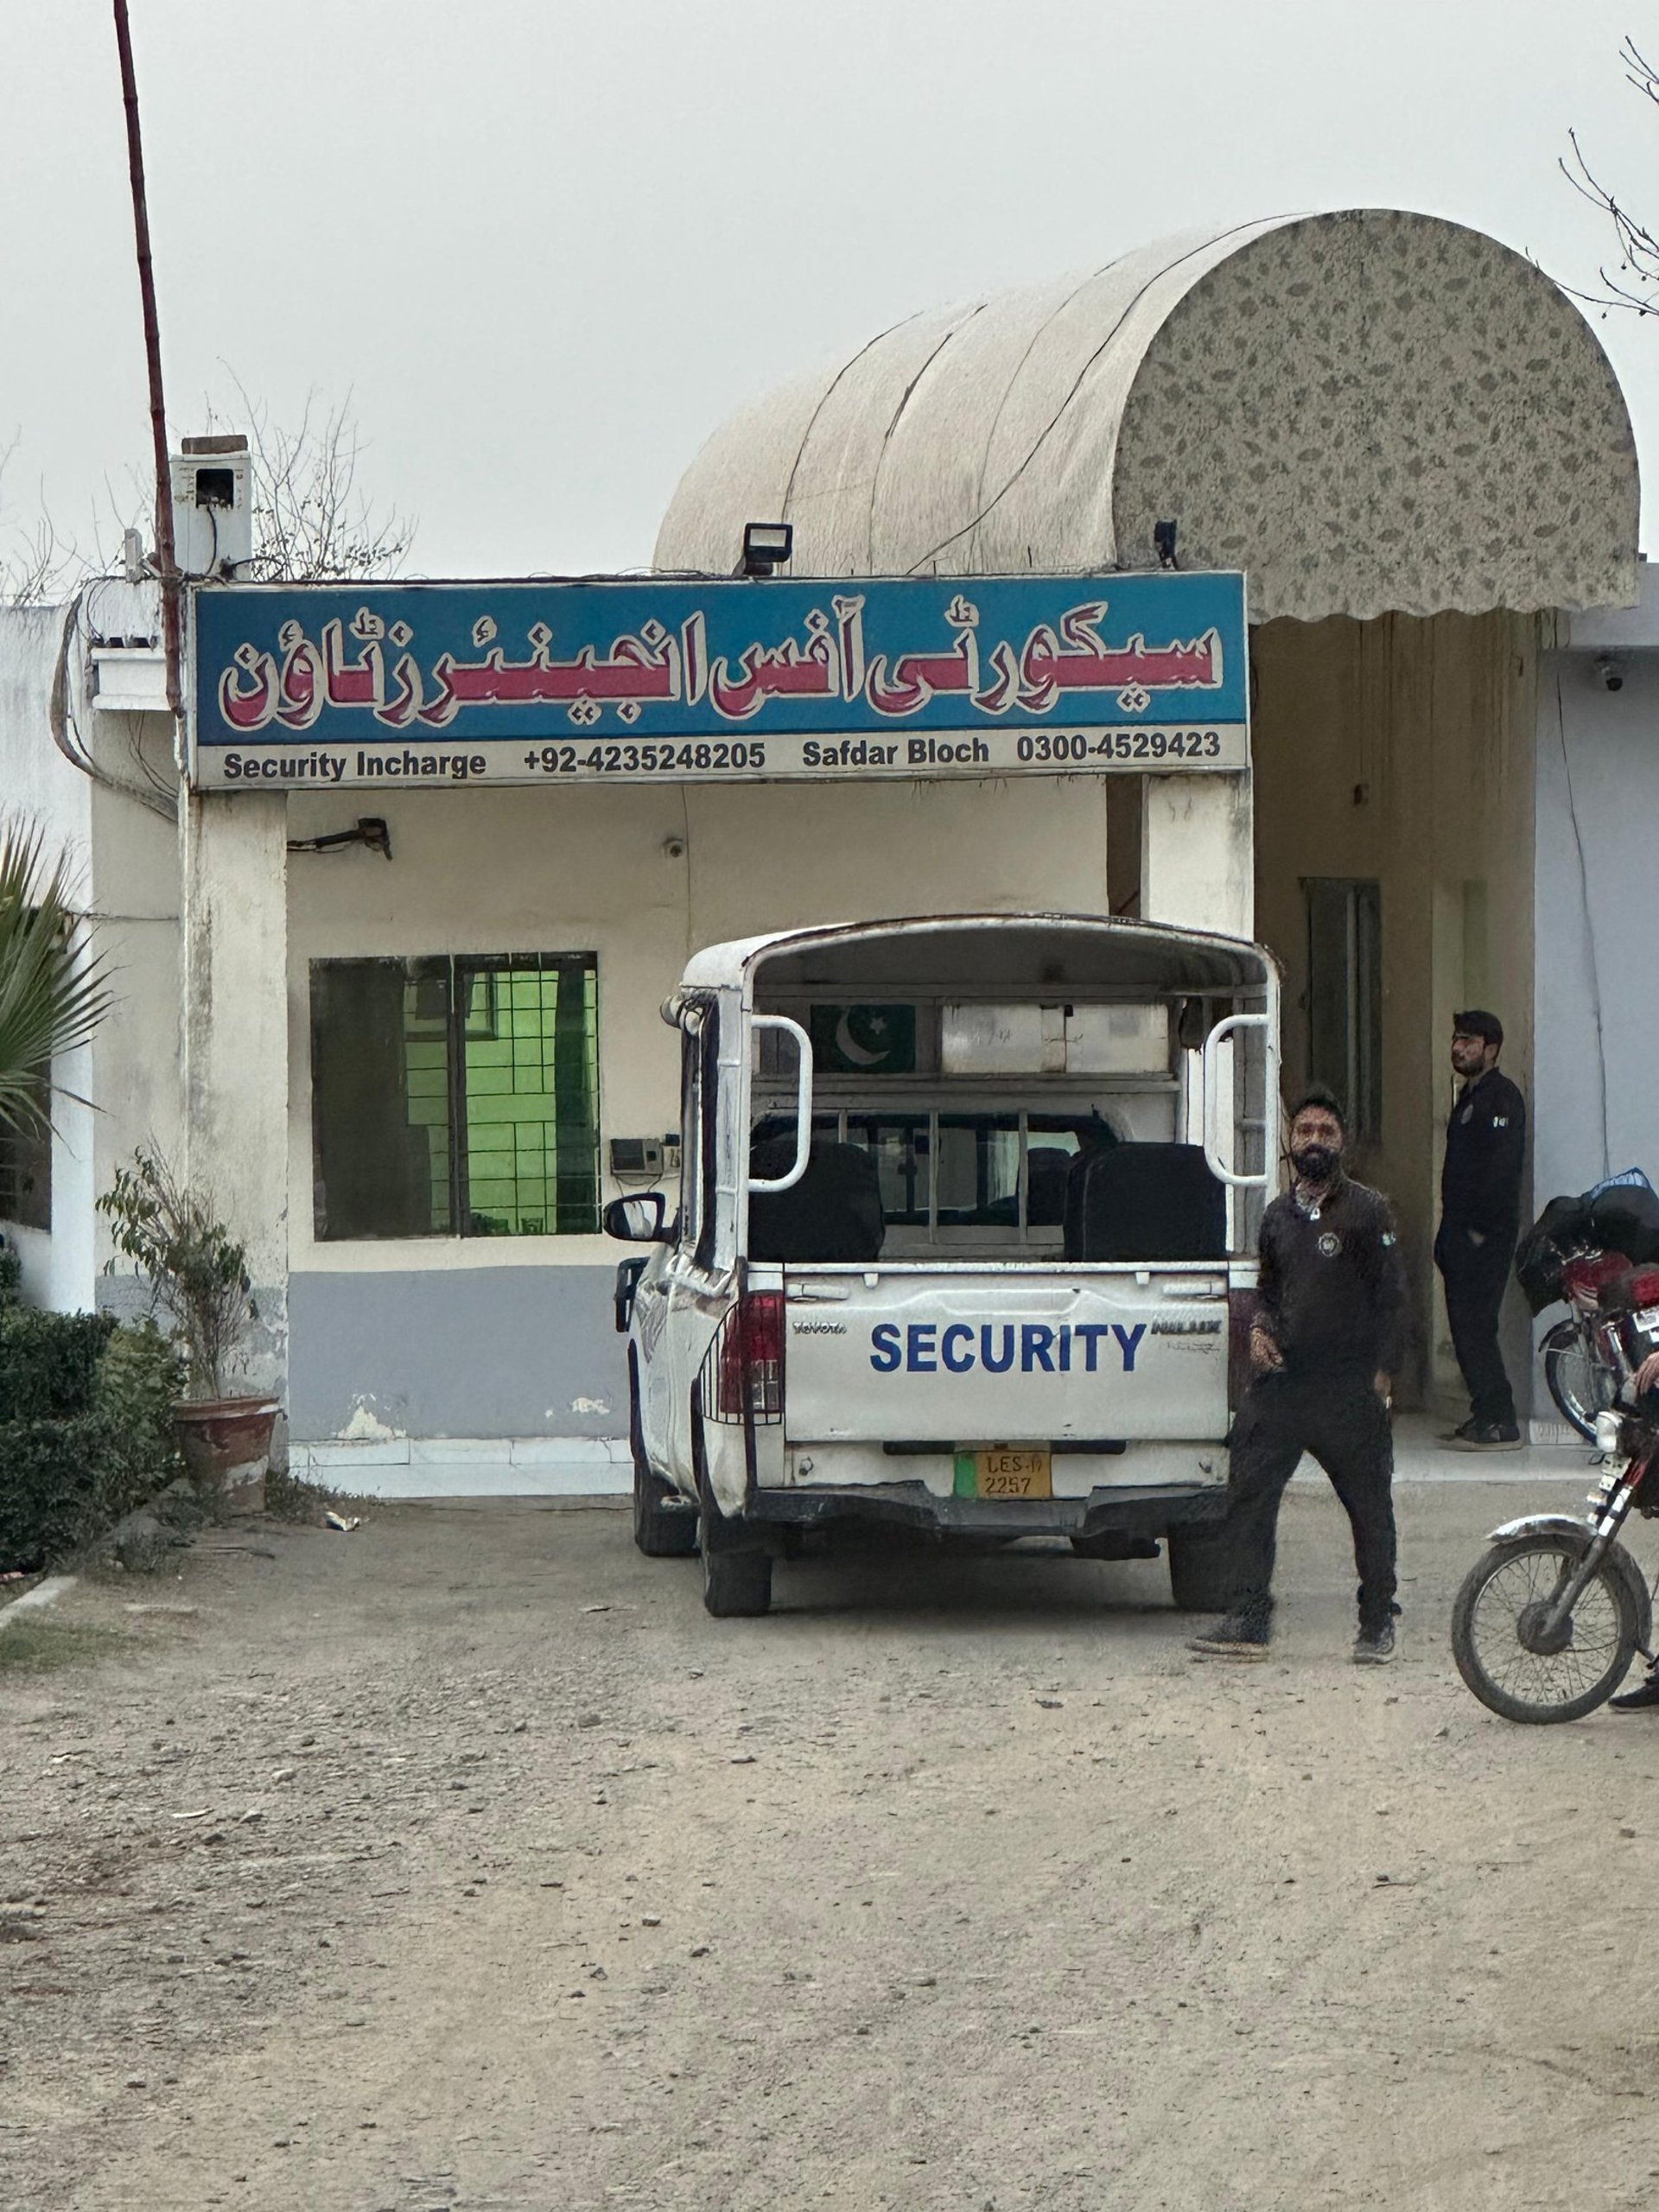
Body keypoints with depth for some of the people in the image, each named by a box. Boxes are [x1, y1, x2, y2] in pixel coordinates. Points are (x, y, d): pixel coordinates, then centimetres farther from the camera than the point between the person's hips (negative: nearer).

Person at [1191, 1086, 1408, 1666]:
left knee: (1368, 1506, 3)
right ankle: (1249, 1622, -1)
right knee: (1248, 1494, -3)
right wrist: (1259, 1329, 5)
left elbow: (1392, 1297, -3)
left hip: (1350, 1390, -5)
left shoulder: (1368, 1212, -1)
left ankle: (1378, 1624, 15)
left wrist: (1382, 1374, -9)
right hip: (1281, 1380, 5)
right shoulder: (1278, 1215, 15)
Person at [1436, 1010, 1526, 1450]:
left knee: (1475, 1325, -13)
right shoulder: (1469, 1097, 20)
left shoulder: (1501, 1097, -11)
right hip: (1463, 1231, 10)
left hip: (1486, 1234, -10)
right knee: (1466, 1326, 10)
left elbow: (1503, 1166, -20)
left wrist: (1480, 1228, -22)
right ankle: (1486, 1416, 14)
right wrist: (1450, 1232, 18)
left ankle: (1498, 1425, -13)